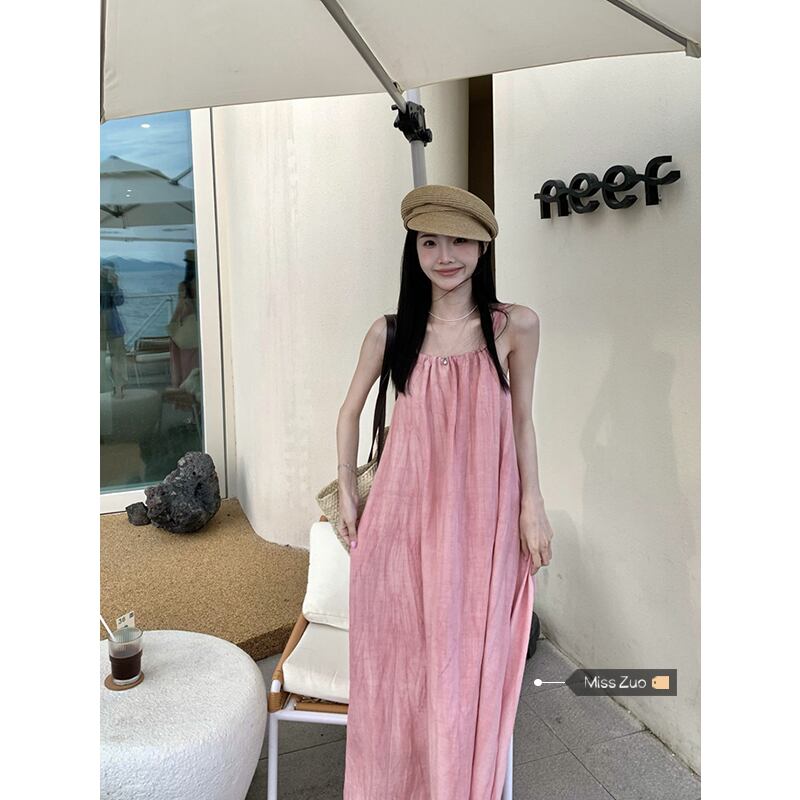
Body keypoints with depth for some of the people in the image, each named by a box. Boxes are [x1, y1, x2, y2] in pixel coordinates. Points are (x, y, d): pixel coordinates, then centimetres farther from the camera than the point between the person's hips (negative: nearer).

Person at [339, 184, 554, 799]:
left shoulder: (516, 326, -5)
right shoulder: (391, 331, -2)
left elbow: (521, 421, 3)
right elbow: (350, 413, 9)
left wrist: (532, 507, 2)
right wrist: (347, 495, 8)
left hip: (482, 516, -1)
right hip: (404, 512, 1)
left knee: (469, 661, 11)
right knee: (398, 656, 14)